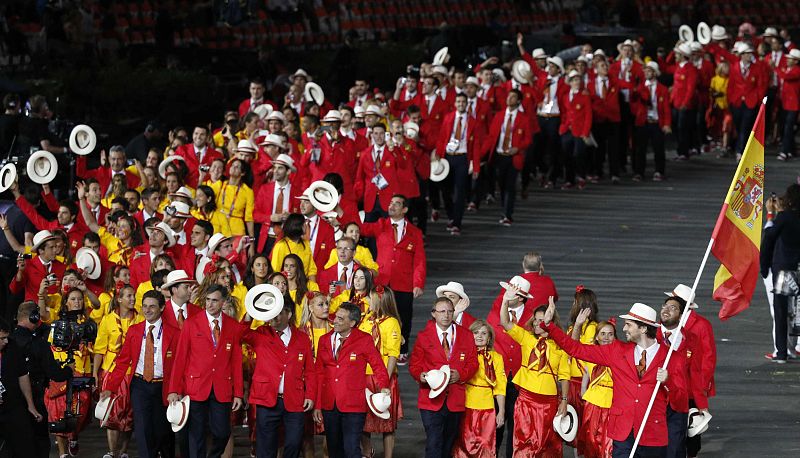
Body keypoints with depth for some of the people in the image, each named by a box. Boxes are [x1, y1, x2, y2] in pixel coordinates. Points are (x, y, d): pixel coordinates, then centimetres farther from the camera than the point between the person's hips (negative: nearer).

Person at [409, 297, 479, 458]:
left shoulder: (465, 336, 8)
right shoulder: (424, 336, 3)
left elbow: (473, 363, 9)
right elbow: (414, 364, 5)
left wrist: (460, 374, -11)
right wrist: (420, 375, -17)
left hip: (455, 400, 3)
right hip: (432, 398, -3)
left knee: (449, 443, 10)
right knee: (433, 443, -11)